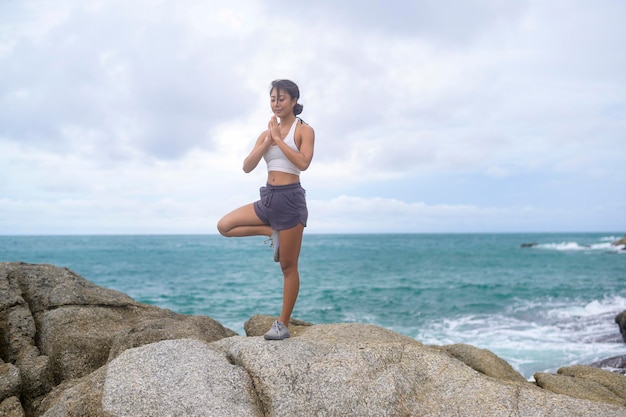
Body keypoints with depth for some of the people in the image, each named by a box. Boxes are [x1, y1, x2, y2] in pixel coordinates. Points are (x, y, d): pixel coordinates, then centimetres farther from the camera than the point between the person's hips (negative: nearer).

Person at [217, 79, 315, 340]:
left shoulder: (304, 131, -2)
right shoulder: (266, 133, 13)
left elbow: (303, 163, -19)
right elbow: (247, 167, 2)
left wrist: (278, 139, -13)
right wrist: (267, 141, -7)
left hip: (290, 198, -6)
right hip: (268, 198, 6)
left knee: (288, 266, 0)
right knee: (225, 226, -3)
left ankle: (283, 325, 10)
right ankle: (271, 233, 6)